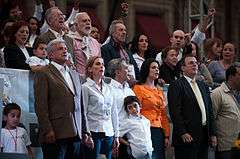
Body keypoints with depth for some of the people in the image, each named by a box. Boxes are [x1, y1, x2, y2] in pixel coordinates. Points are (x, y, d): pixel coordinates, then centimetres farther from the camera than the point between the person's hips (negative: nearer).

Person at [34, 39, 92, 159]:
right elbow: (41, 106, -8)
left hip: (76, 134, 6)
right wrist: (47, 130, -16)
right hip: (55, 135, -6)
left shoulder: (75, 75, 22)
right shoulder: (43, 74, 0)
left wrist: (85, 132, 14)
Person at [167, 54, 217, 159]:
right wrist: (183, 133, -19)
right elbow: (175, 112, -13)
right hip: (187, 137, -7)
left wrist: (212, 134, 12)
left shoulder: (203, 86, 19)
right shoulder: (176, 86, -4)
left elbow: (210, 111, 19)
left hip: (204, 137, 7)